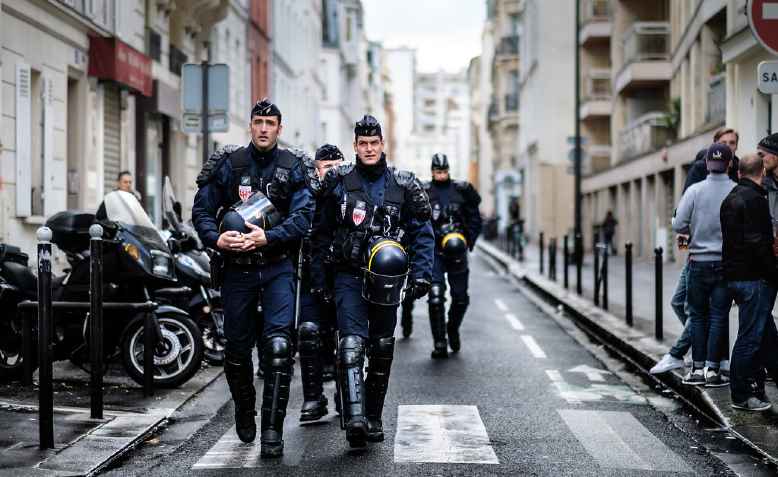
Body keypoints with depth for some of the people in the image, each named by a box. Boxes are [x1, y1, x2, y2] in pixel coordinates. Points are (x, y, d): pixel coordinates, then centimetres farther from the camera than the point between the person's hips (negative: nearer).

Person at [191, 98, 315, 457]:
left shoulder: (293, 168, 1)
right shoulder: (227, 165, 3)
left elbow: (302, 216, -9)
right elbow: (202, 210, 1)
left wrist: (267, 237, -22)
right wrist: (216, 239, -18)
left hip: (277, 268, -1)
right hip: (237, 268, 1)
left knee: (278, 346, -14)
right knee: (237, 349, 9)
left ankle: (272, 429, -9)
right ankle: (244, 412, 35)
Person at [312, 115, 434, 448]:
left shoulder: (403, 186, 4)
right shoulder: (338, 182, 4)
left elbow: (422, 232, 5)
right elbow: (322, 232, 9)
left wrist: (421, 274, -6)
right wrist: (318, 276, 5)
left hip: (386, 278, 2)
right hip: (349, 275, -2)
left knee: (382, 351, 9)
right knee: (352, 344, -18)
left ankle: (373, 418, 22)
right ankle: (354, 420, -28)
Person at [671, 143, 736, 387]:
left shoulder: (695, 190, -7)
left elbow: (678, 224, -9)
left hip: (699, 261, 0)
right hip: (728, 263, 0)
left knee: (698, 315, 10)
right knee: (719, 316, 5)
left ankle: (698, 368, 10)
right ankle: (712, 369, 4)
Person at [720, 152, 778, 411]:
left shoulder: (731, 198, 15)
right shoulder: (755, 199, -15)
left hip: (734, 274, 10)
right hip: (753, 277, -10)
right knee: (750, 337, -3)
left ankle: (756, 389, 23)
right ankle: (742, 396, 3)